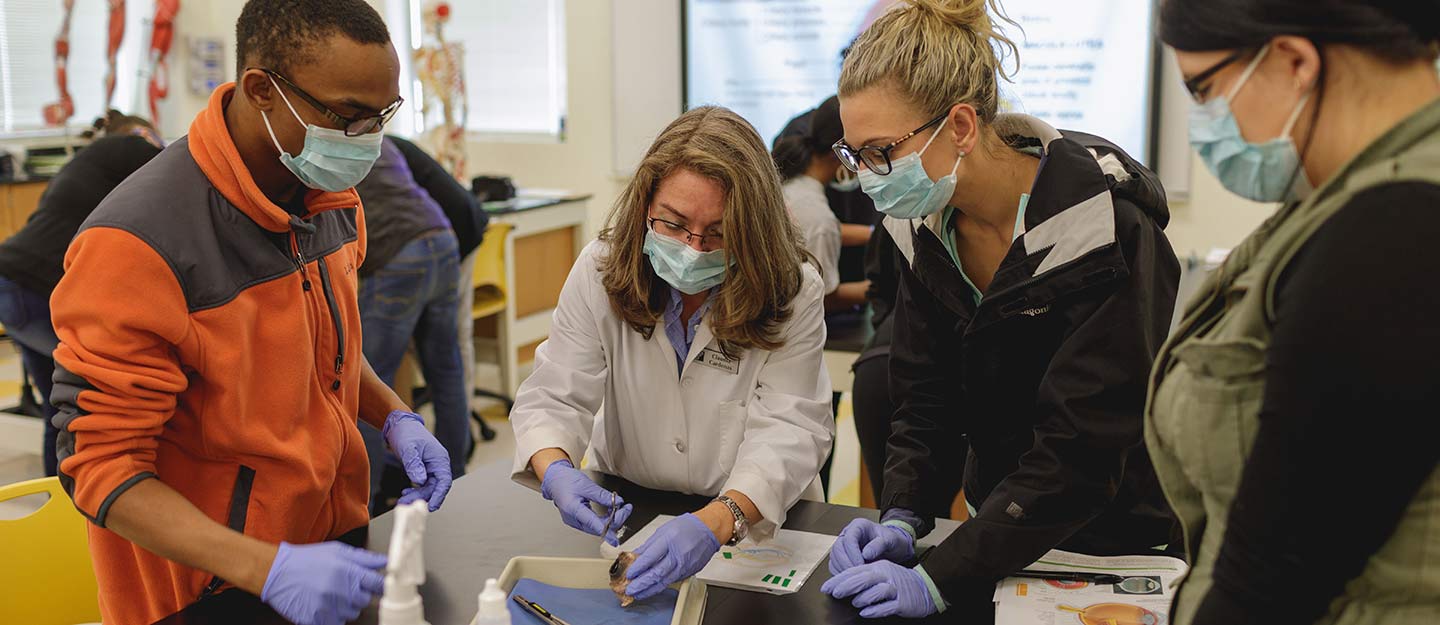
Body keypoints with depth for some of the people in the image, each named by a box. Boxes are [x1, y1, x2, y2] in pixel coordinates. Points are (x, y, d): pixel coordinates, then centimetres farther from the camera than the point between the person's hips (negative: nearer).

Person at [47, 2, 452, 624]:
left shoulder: (334, 195, -1)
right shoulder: (136, 245, -25)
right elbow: (100, 467, -24)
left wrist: (394, 418, -3)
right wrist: (271, 569, -34)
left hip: (340, 538, 7)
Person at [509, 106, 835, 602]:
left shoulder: (794, 295, -14)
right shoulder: (600, 271, -9)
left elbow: (787, 432, -23)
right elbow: (553, 397, -9)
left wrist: (716, 521, -42)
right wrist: (555, 471, -33)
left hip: (758, 521, -5)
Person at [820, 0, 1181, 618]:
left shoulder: (1102, 225, -27)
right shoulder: (922, 224, -6)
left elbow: (1081, 446, -29)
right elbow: (926, 400, -1)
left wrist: (940, 578, -33)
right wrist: (902, 518, -18)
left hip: (1124, 538, -5)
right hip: (1001, 526, 5)